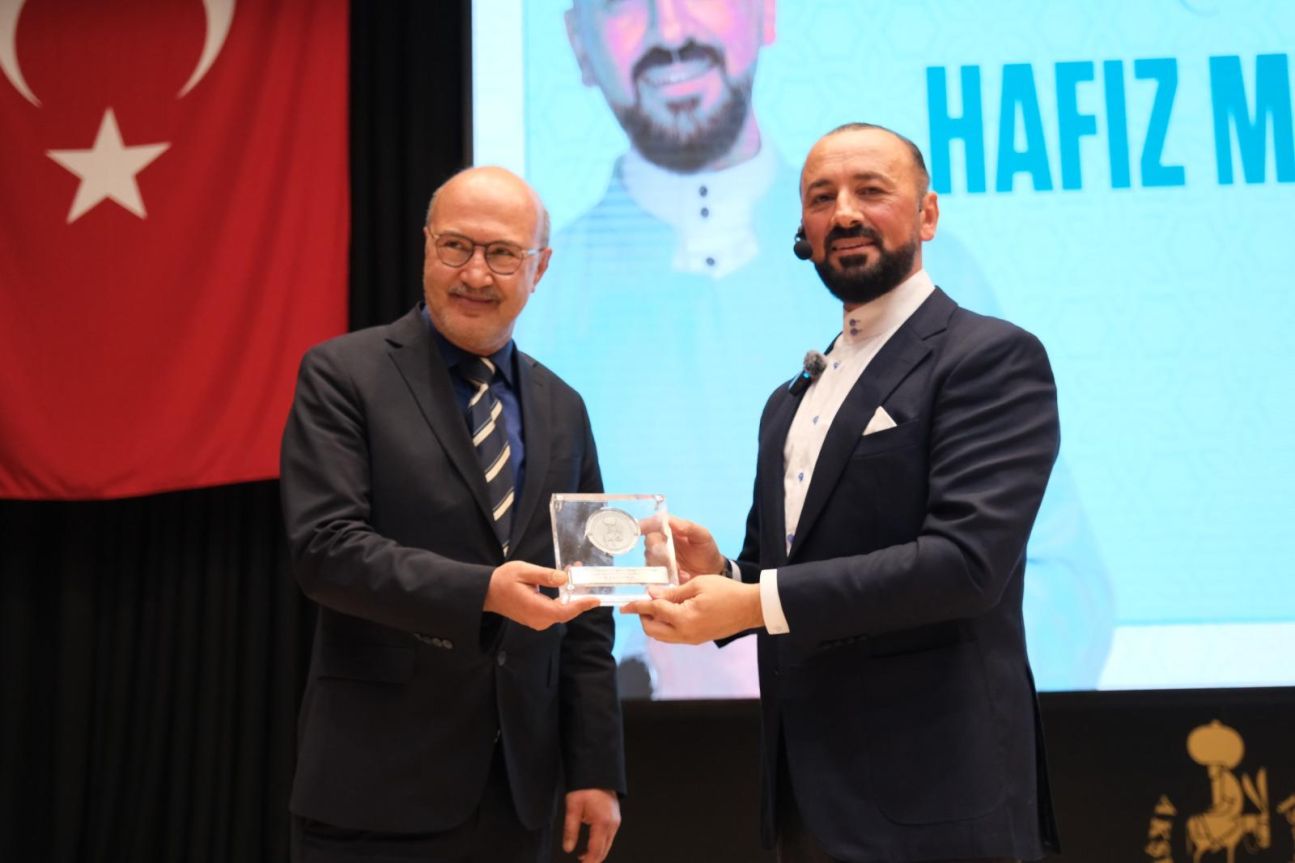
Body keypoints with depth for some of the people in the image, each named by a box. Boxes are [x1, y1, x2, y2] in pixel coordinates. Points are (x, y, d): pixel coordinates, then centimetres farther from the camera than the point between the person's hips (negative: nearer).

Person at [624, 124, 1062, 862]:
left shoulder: (994, 358, -8)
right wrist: (721, 574, -4)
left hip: (931, 796, -7)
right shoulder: (790, 401, 15)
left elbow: (967, 559, -20)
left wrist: (754, 603, -20)